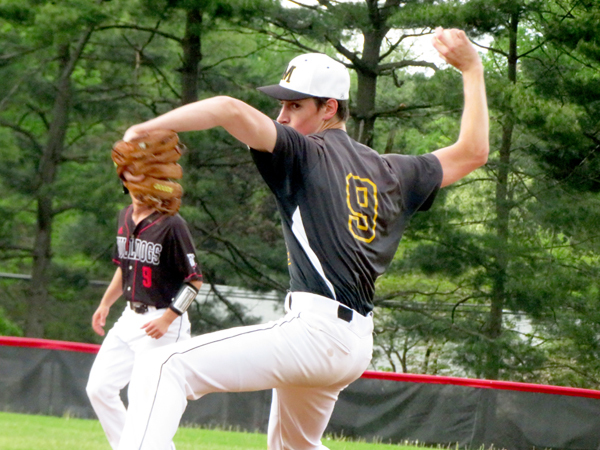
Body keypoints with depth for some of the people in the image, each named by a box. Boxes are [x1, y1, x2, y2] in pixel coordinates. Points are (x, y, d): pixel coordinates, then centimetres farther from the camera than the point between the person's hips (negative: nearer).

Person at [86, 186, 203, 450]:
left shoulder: (171, 224, -15)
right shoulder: (126, 217, 8)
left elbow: (194, 280, -14)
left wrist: (167, 319, -21)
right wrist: (105, 303, 14)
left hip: (163, 323, -8)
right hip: (129, 318, 8)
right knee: (99, 388, 3)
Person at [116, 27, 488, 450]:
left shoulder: (304, 153, 0)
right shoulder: (392, 173, 19)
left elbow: (229, 110, -15)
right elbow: (472, 151, 31)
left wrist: (143, 130, -15)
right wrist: (472, 69, 37)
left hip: (315, 327, -9)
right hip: (358, 344, 9)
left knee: (165, 368, -19)